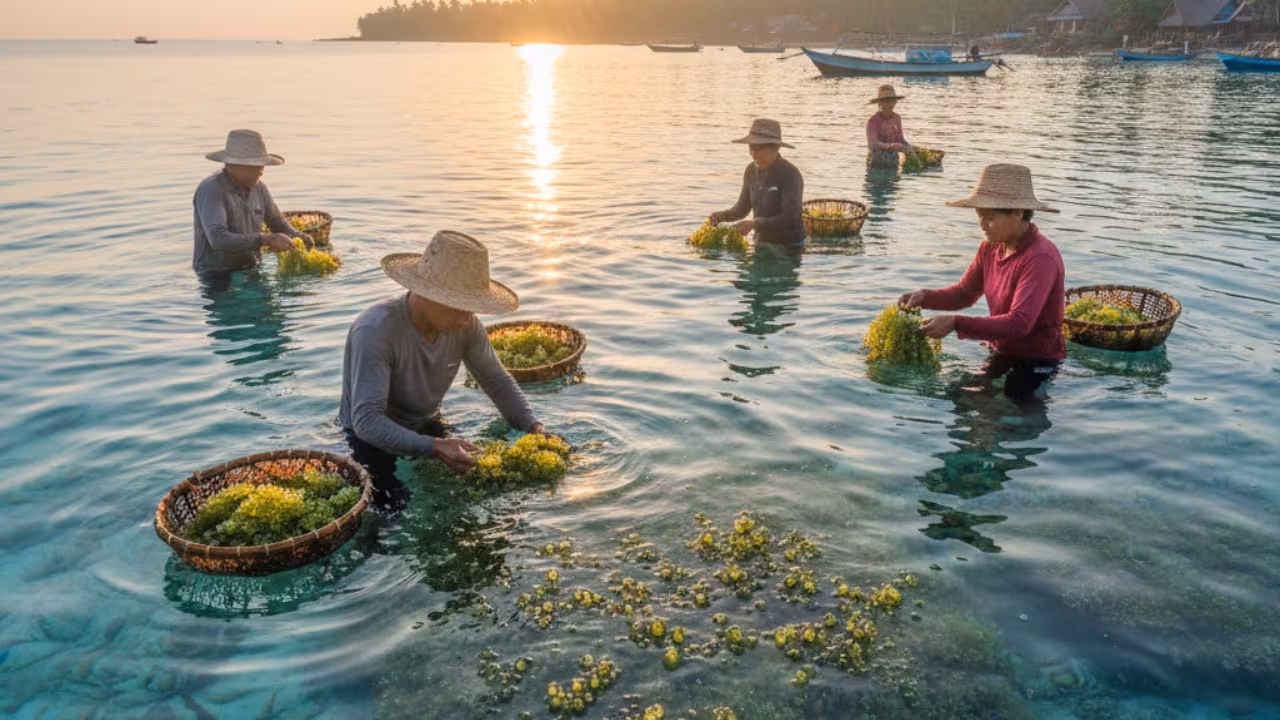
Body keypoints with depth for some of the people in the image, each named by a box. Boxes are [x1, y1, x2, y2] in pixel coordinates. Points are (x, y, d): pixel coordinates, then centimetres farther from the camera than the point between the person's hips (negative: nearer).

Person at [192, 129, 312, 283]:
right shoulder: (211, 190, -16)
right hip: (218, 276, -7)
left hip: (252, 270, 7)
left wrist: (296, 236, -2)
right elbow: (218, 239, -28)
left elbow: (277, 222, 19)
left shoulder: (258, 187, 4)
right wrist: (266, 239, -30)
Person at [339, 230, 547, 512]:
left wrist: (533, 427, -19)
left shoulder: (466, 326, -17)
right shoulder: (375, 330, -34)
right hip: (374, 436, -5)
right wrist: (435, 447, -48)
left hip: (425, 426, 6)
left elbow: (498, 382, -3)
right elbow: (367, 420, -37)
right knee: (403, 510, -21)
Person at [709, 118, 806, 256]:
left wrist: (753, 224, -28)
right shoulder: (751, 171, 0)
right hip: (761, 242, 6)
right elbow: (742, 208, 8)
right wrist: (722, 216, -12)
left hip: (789, 247, -6)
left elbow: (789, 218, -25)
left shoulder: (790, 175, -19)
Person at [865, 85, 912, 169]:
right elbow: (872, 144, -27)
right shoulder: (873, 121, -15)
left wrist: (908, 146, -9)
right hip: (876, 161, -5)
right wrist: (891, 146, -41)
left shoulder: (897, 118, 3)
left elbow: (900, 138, 13)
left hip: (893, 161, 5)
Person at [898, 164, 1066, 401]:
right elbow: (964, 292, 8)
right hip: (1002, 352, 7)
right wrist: (925, 297, -11)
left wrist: (956, 323, -39)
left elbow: (1019, 323, -34)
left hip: (1037, 361, -7)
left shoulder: (1041, 258, -26)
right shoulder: (990, 247, -3)